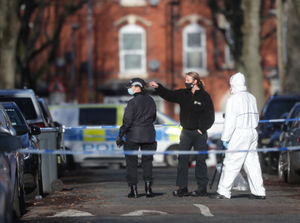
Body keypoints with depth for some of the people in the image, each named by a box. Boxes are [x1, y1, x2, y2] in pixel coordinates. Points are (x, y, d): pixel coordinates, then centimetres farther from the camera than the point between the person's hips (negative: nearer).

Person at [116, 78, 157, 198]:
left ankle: (133, 189, 1)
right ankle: (148, 188, 1)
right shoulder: (150, 101, 5)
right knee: (147, 161, 10)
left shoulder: (133, 102, -14)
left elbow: (127, 121, -15)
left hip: (133, 135, -5)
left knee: (131, 162, 4)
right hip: (148, 135, 5)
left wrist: (120, 135, -9)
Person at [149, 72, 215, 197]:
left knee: (200, 160, 2)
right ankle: (182, 188, 4)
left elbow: (210, 116, -5)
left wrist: (202, 129, -10)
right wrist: (158, 87, -4)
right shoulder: (183, 94, 7)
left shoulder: (204, 96, -6)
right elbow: (169, 95, 9)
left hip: (199, 134, -5)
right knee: (182, 159, 1)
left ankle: (202, 188, 9)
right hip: (186, 132, 5)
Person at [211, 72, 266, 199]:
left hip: (239, 134, -8)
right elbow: (256, 118, 18)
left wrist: (225, 138, -9)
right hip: (252, 133, 8)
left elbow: (230, 121, -14)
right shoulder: (251, 98, 13)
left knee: (231, 164, -5)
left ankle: (224, 192, -5)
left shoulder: (233, 99, -10)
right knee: (252, 163, 10)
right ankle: (259, 192, 9)